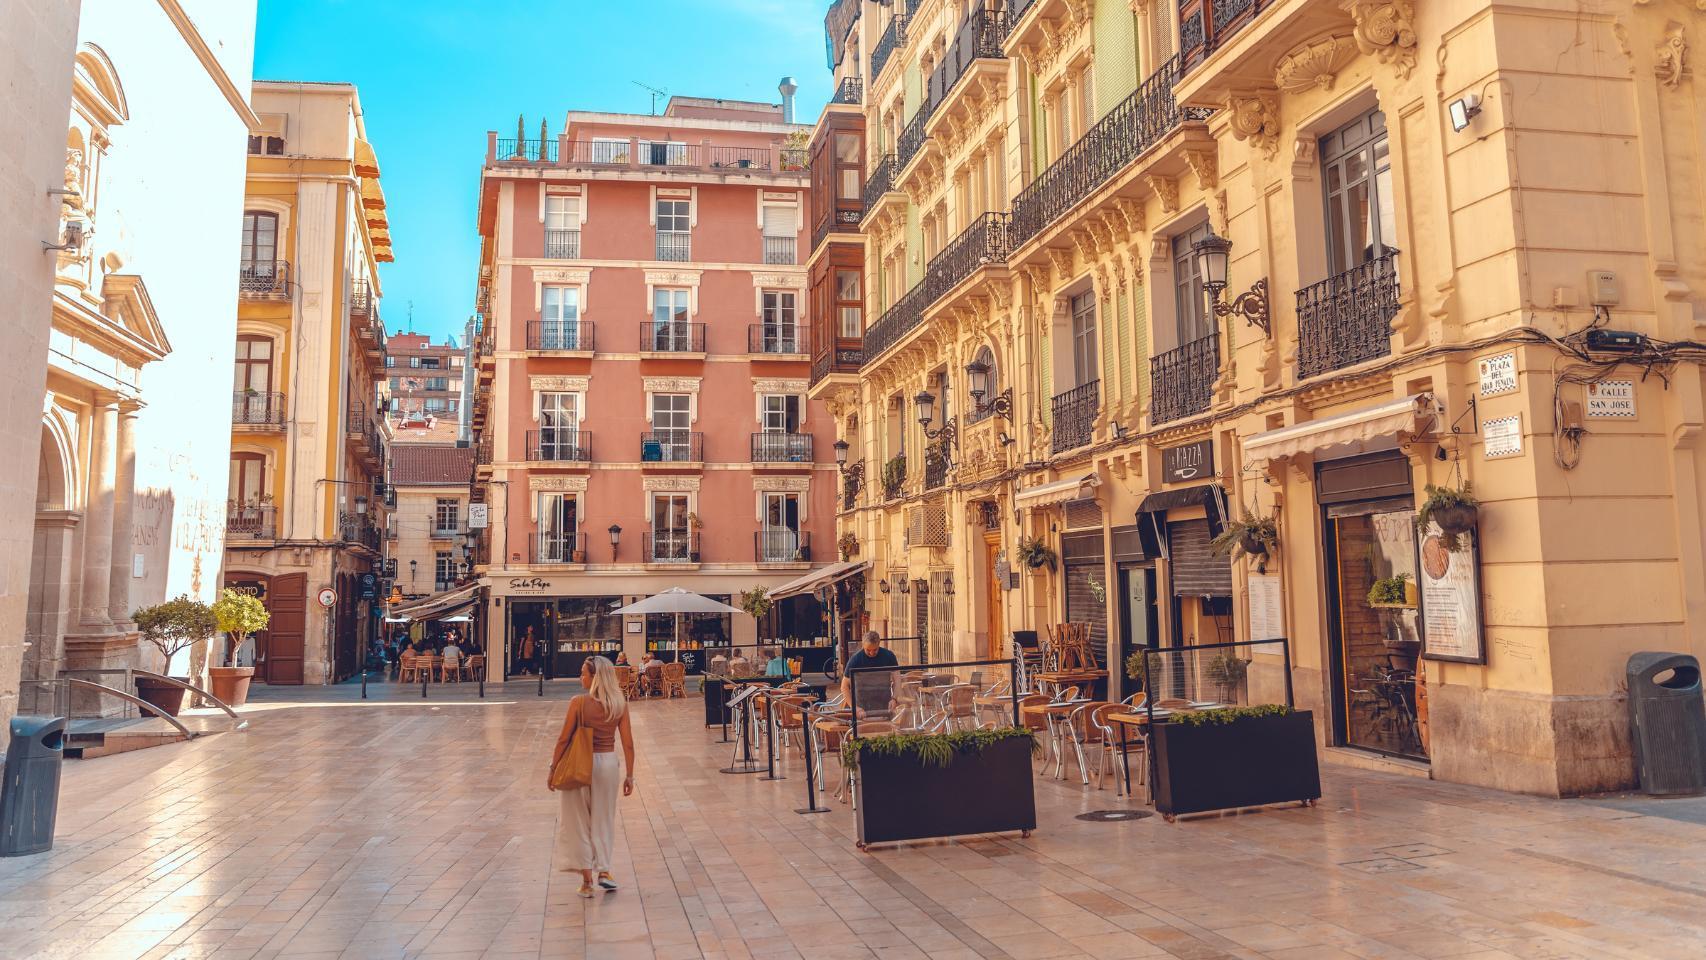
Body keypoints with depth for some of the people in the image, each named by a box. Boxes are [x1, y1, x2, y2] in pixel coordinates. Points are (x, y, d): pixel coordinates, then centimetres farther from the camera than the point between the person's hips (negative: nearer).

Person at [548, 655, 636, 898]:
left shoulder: (579, 703, -14)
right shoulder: (620, 705, -5)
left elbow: (563, 739, -10)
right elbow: (628, 744, -3)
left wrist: (553, 768, 1)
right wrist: (629, 775, 5)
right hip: (608, 763, 3)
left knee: (579, 821, 11)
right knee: (603, 819, 20)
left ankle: (587, 881, 12)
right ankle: (604, 871, 12)